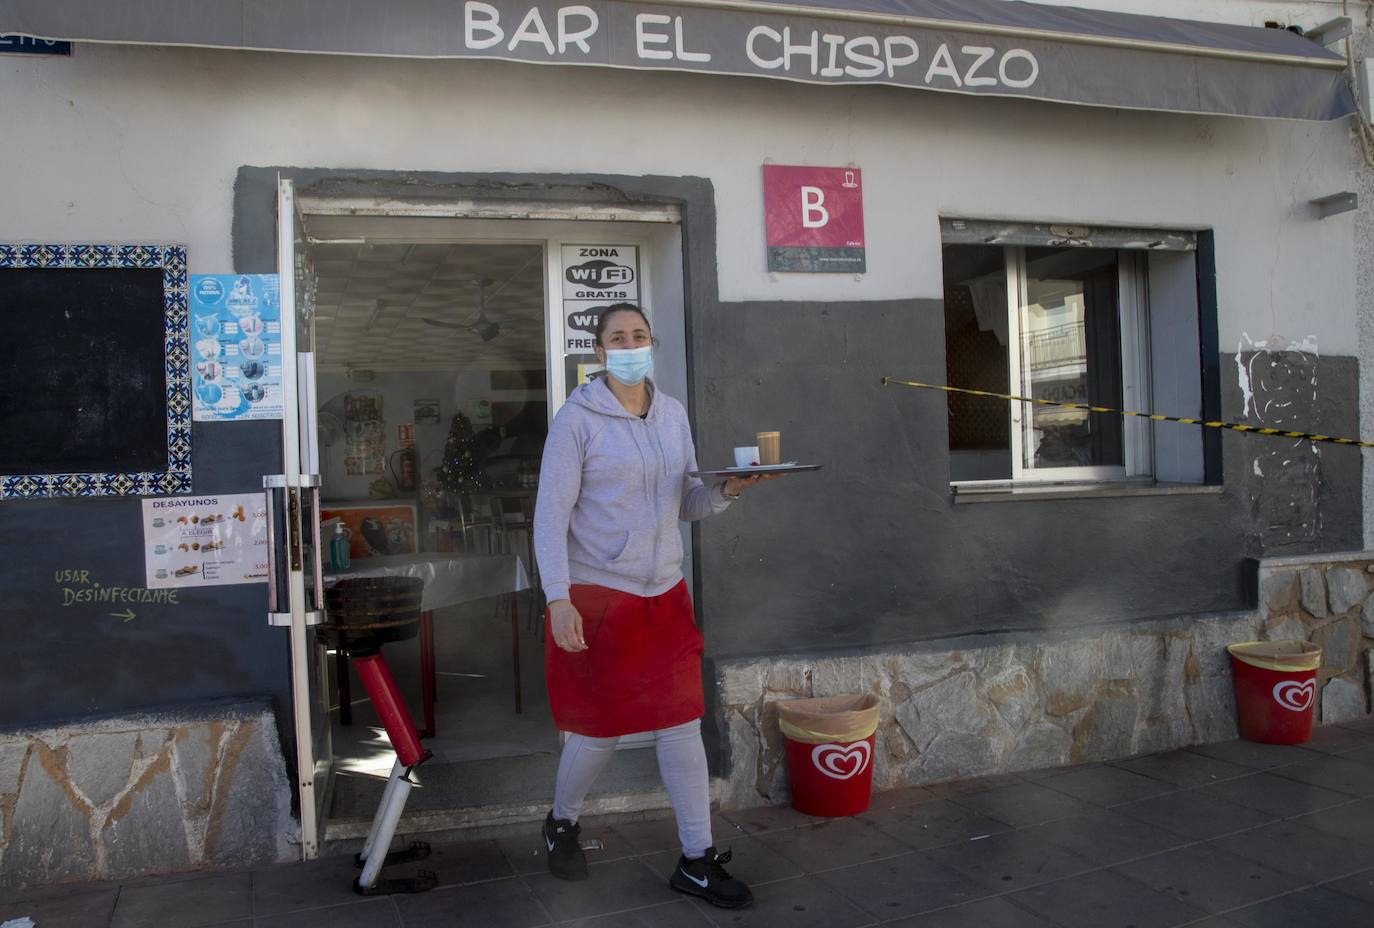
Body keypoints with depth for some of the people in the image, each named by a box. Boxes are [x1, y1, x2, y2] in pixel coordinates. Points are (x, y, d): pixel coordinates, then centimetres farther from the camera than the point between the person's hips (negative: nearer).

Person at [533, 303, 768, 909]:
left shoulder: (673, 414, 9)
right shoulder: (577, 419, -8)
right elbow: (550, 514, -11)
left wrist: (727, 491, -8)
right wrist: (558, 599, -20)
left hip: (664, 593, 5)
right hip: (596, 594, -5)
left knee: (682, 726, 4)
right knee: (600, 729, 6)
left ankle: (697, 861, 17)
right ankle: (561, 823, 36)